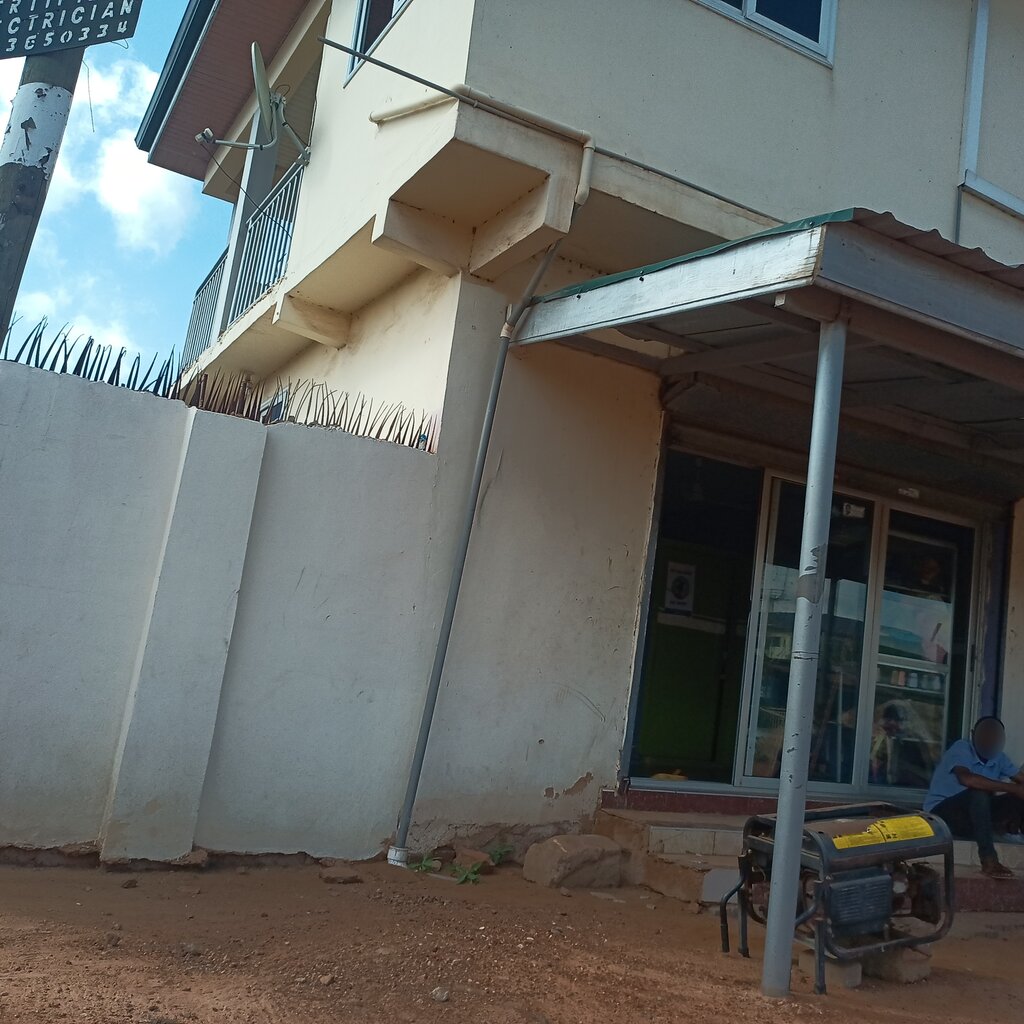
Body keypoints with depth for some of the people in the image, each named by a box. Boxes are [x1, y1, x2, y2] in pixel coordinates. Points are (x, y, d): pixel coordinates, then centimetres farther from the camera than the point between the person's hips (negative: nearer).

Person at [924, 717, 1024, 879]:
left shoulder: (999, 758, 2)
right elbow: (966, 779, -35)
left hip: (976, 814, 6)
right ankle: (989, 860, -35)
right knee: (979, 792, -36)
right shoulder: (961, 749, -17)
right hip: (942, 813, -6)